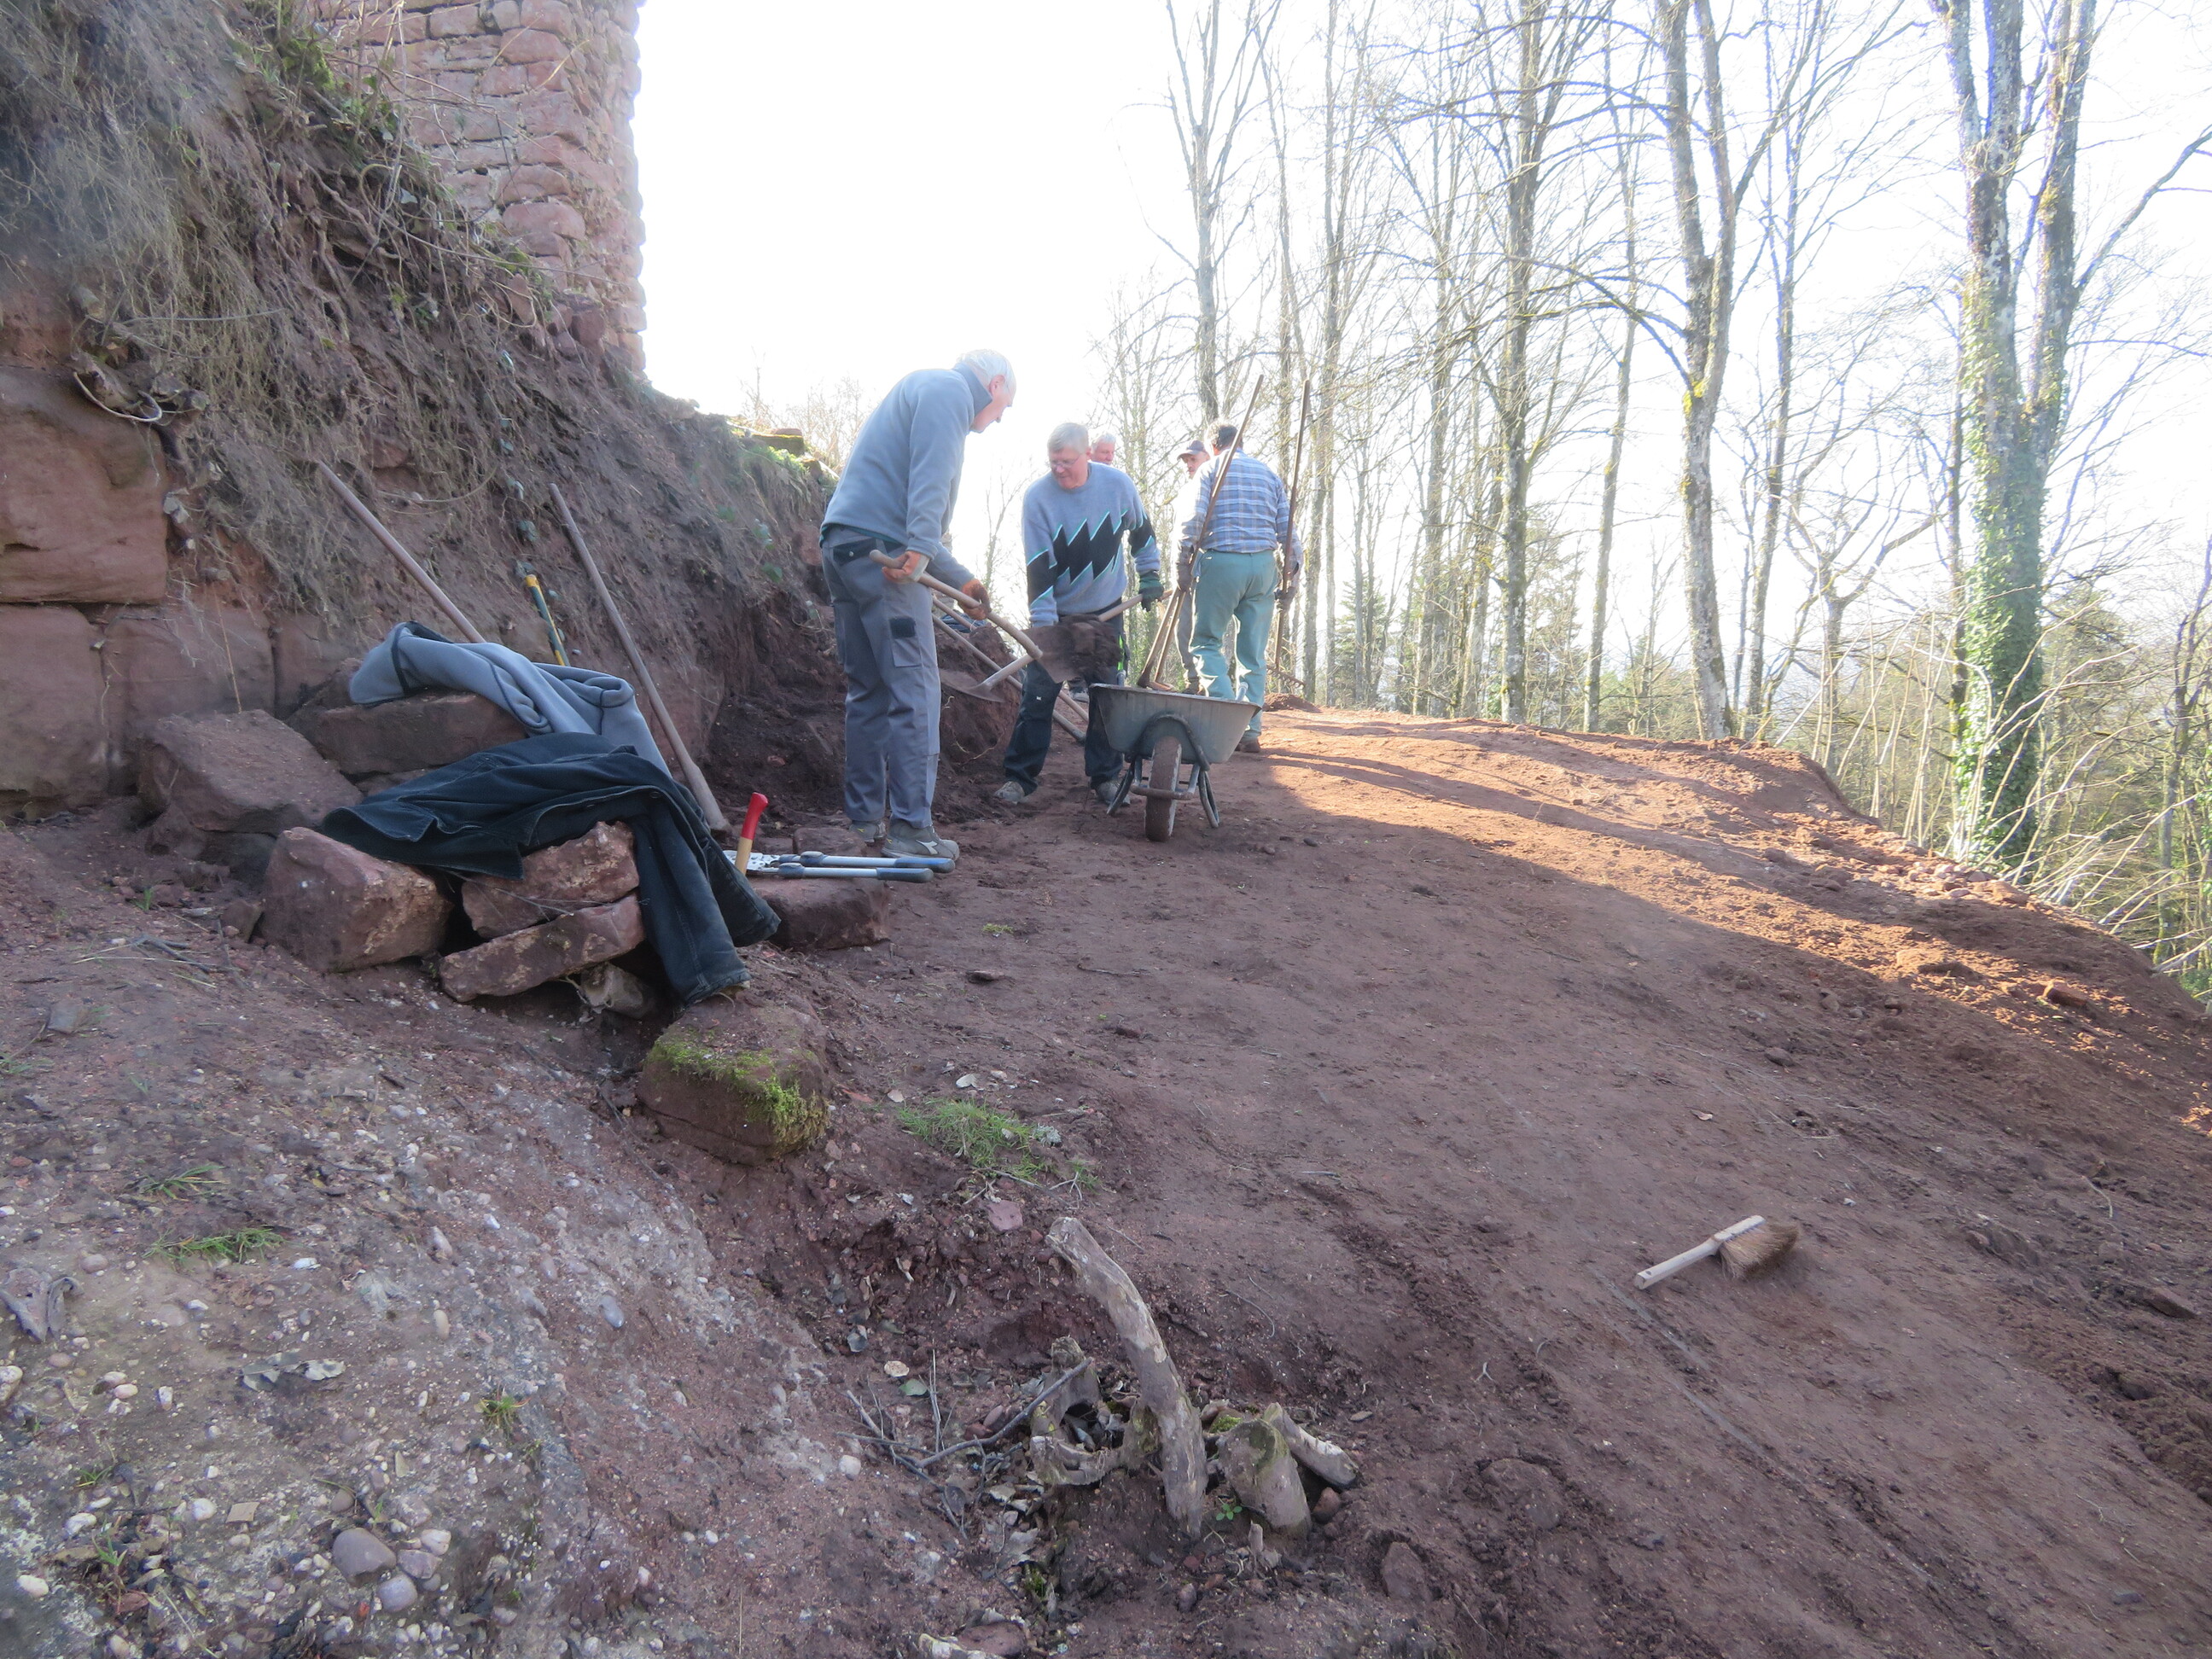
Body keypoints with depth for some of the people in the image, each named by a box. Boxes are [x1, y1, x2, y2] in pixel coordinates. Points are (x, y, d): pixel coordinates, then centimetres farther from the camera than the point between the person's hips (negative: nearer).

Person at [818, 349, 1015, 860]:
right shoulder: (948, 388, 2)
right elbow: (929, 475, -17)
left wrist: (960, 578, 33)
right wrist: (919, 549, -26)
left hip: (842, 546, 10)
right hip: (880, 549, -10)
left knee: (868, 689, 13)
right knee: (914, 689, -9)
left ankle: (865, 818, 18)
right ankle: (912, 827, -9)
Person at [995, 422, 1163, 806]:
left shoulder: (1118, 484, -10)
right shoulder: (1037, 497, -17)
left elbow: (1141, 531, 10)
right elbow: (1039, 569, -19)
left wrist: (1149, 576, 12)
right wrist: (1044, 625, -24)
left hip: (1105, 611, 2)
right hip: (1055, 613, -2)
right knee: (1037, 694, -5)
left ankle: (1104, 776, 13)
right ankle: (1020, 777, 3)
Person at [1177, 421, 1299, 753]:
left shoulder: (1211, 469, 6)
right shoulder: (1268, 472, 17)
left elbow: (1195, 518, -8)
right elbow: (1287, 526, 10)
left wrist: (1186, 563, -4)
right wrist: (1292, 568, 13)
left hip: (1221, 563, -4)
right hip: (1263, 565, 4)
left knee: (1206, 641, 5)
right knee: (1253, 651, 7)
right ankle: (1250, 731, 5)